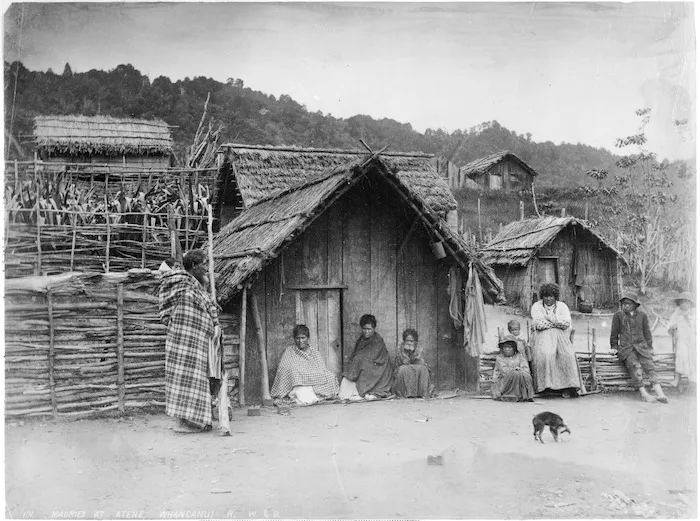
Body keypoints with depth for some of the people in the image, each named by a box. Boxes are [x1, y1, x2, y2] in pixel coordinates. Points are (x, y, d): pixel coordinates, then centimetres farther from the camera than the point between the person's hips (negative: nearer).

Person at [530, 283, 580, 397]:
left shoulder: (562, 306, 13)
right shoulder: (536, 306, 8)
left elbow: (567, 324, -4)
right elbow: (539, 324, -10)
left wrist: (550, 317, -6)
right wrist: (559, 322, -4)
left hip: (560, 337, 2)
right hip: (543, 337, -1)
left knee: (567, 355, -27)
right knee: (545, 354, -33)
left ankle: (566, 387, -25)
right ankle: (546, 384, -29)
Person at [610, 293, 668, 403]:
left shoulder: (642, 315, 14)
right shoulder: (618, 315, 8)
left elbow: (647, 332, 20)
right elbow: (614, 332, 14)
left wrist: (649, 347, 14)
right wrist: (614, 347, 13)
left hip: (641, 345, 2)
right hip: (625, 348, -2)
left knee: (648, 363, -23)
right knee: (635, 365, -29)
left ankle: (660, 394, -36)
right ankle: (643, 393, -35)